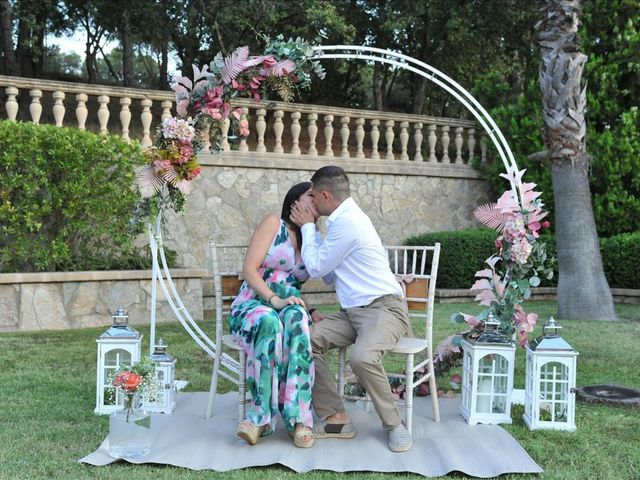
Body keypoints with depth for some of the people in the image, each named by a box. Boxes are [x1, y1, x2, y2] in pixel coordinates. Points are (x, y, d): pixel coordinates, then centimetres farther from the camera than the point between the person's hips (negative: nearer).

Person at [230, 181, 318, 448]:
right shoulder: (274, 224, 2)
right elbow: (249, 269, -8)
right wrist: (274, 300, -23)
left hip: (290, 309, 3)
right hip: (251, 306, -3)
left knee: (296, 319, -35)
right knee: (269, 321, -40)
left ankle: (299, 419, -40)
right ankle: (261, 416, -36)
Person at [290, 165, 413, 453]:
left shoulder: (347, 222, -14)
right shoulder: (345, 219, 17)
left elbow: (316, 268, -6)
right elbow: (328, 275, 21)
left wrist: (308, 227, 5)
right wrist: (311, 228, 19)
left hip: (384, 308, -10)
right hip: (354, 311, 10)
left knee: (362, 357, -35)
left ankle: (394, 424, -11)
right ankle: (334, 418, -4)